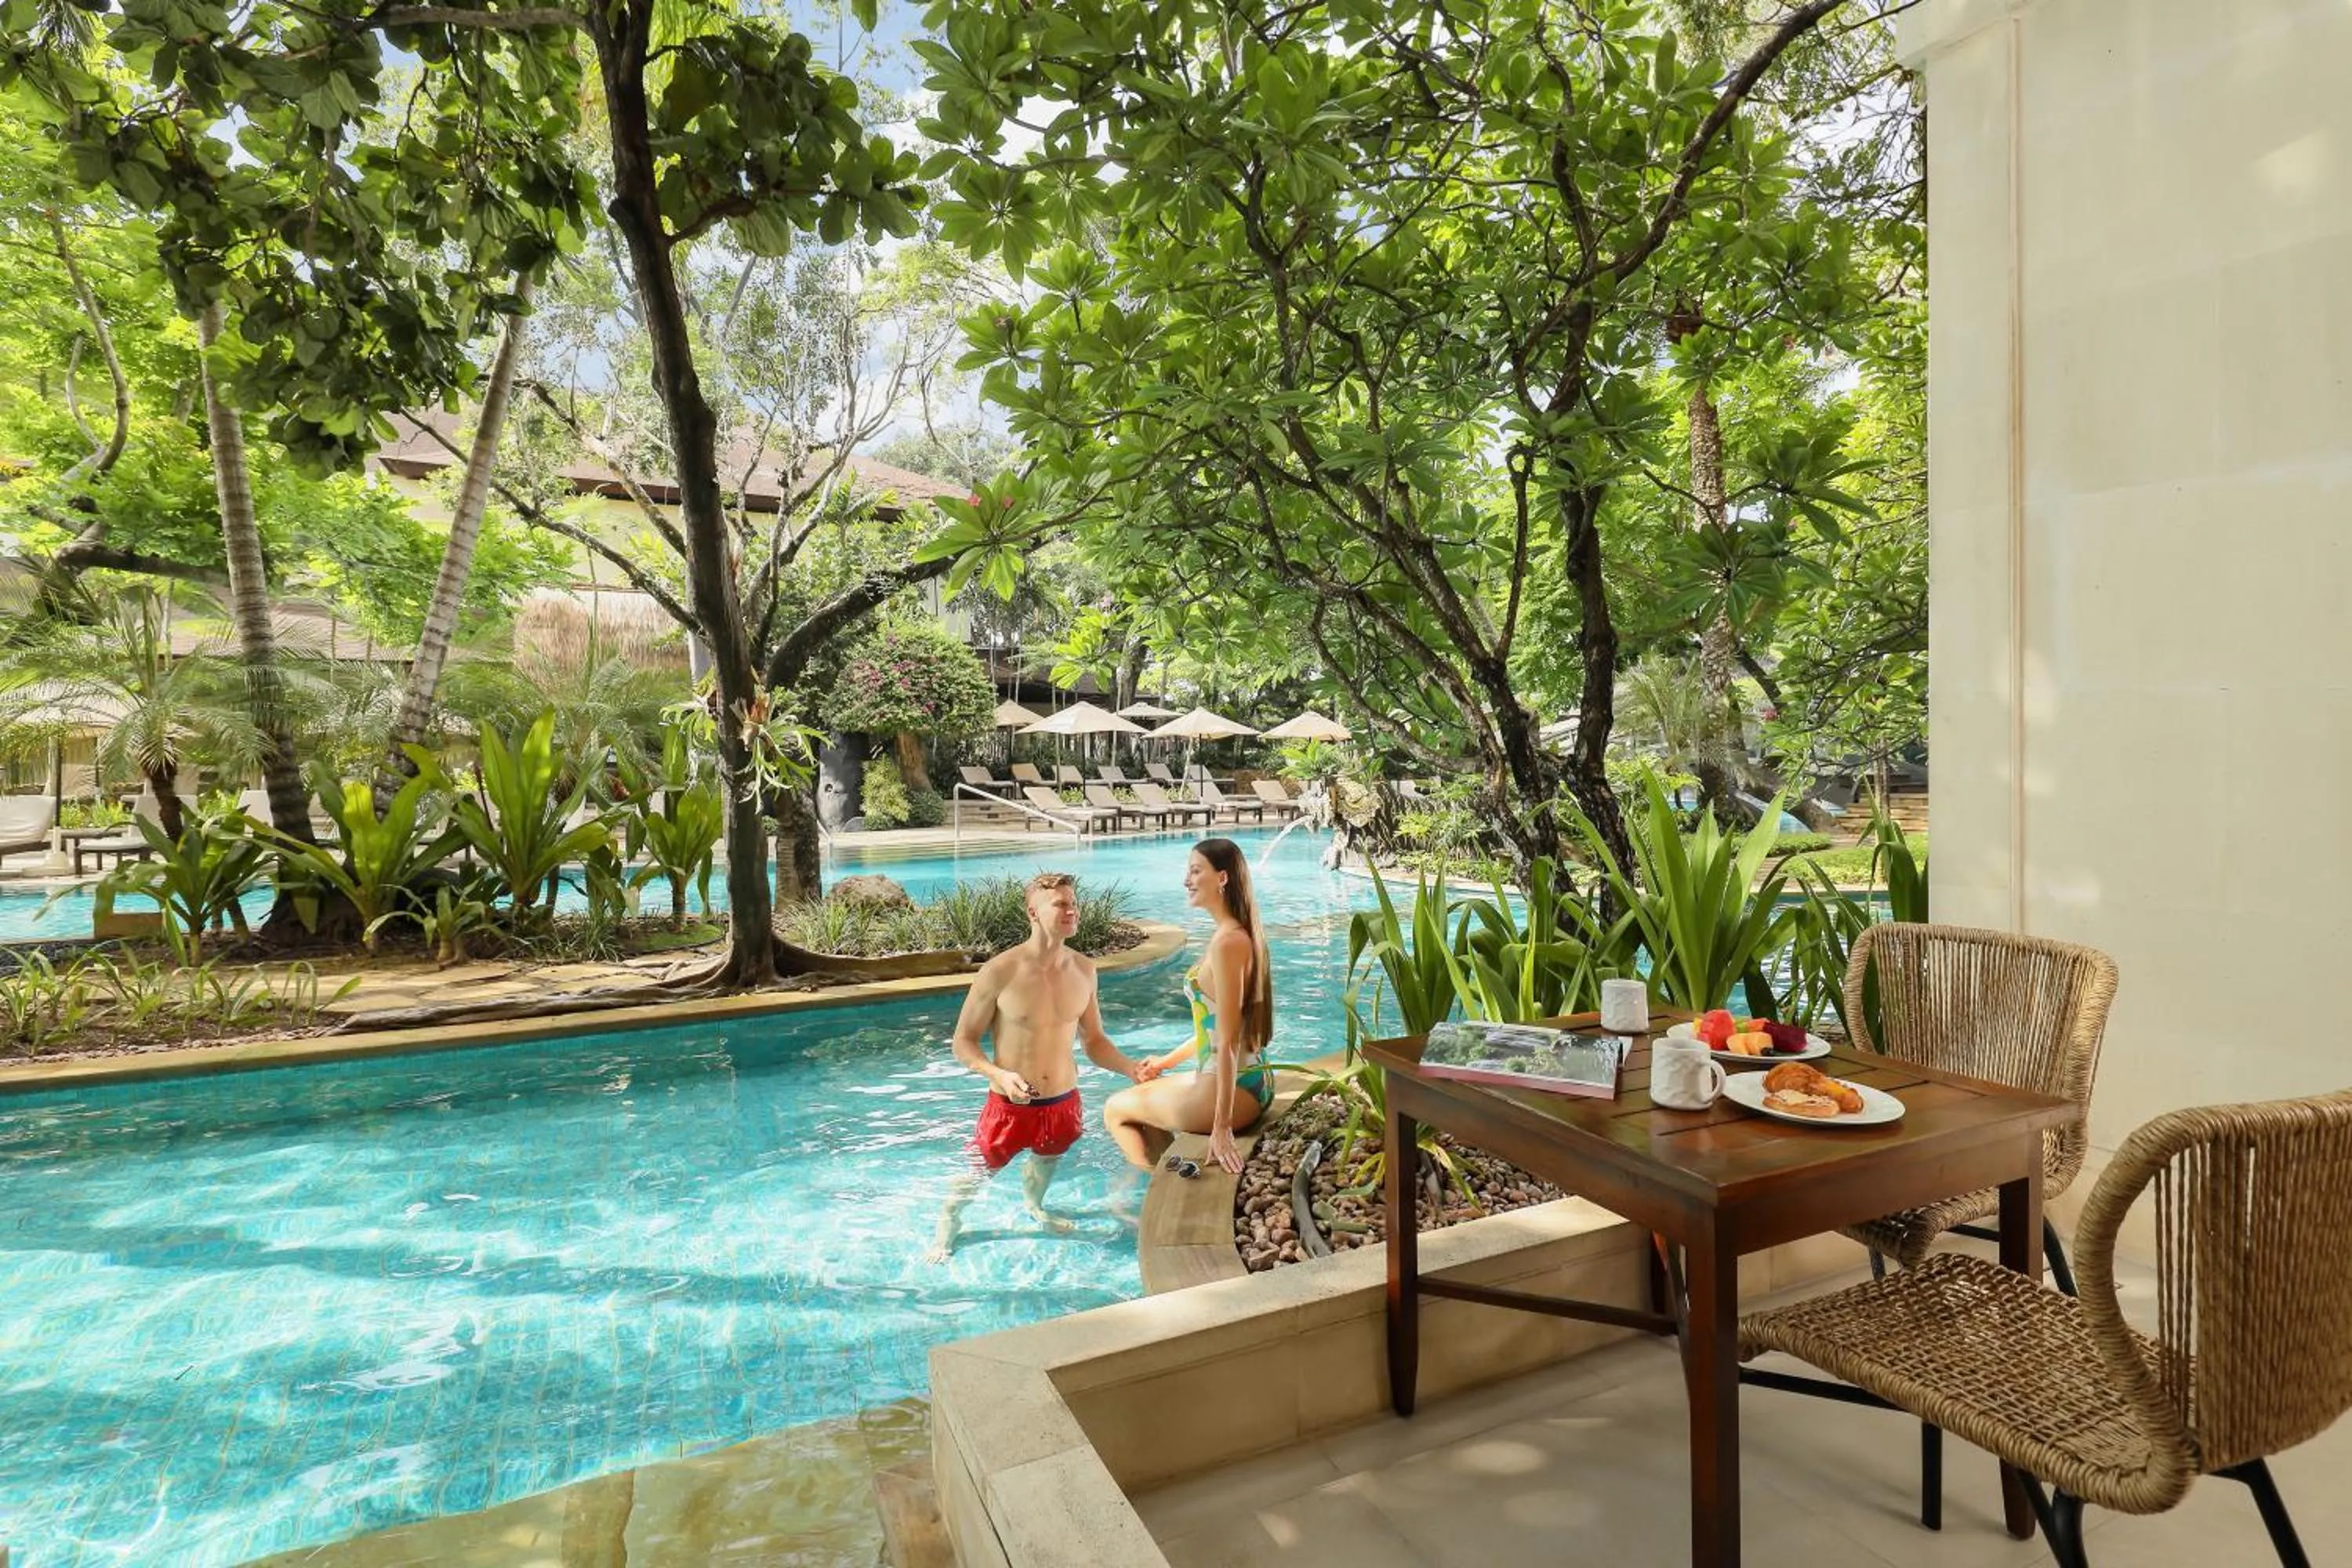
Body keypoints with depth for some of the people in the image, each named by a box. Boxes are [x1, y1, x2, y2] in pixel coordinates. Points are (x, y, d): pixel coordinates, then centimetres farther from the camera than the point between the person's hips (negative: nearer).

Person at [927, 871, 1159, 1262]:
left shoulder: (1083, 969, -5)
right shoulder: (1000, 972, -20)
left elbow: (1094, 1040, 5)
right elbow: (963, 1042, -11)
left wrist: (1131, 1068, -11)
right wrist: (999, 1074, -28)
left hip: (1064, 1102, 4)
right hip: (1009, 1105, -4)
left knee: (1045, 1166, 28)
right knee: (977, 1174, 14)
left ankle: (1035, 1208, 62)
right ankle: (948, 1228, 47)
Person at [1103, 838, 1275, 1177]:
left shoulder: (1227, 942, -23)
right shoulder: (1240, 934, 7)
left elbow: (1228, 1042, -24)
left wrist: (1222, 1127, -21)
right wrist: (1167, 1061, 22)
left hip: (1232, 1089, -9)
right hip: (1253, 1081, 9)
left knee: (1115, 1110, 11)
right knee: (1145, 1093, 29)